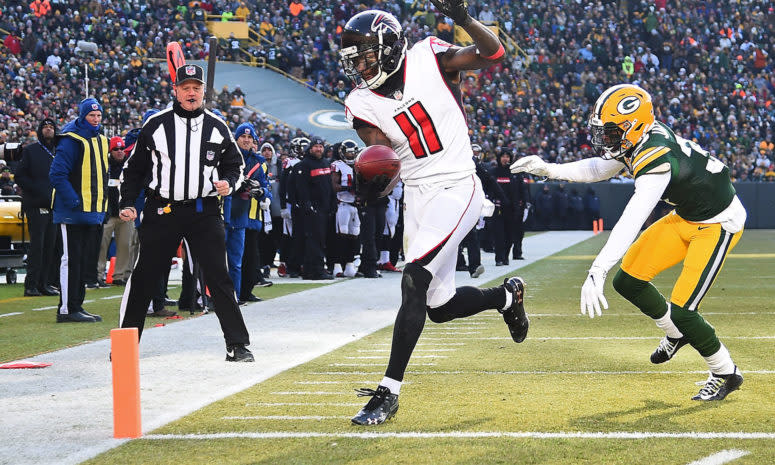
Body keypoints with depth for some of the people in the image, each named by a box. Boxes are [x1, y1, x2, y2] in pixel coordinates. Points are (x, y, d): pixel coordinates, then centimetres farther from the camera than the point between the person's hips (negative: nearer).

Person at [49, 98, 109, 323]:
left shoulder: (100, 140, 15)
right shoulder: (71, 141, -11)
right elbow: (57, 174, -17)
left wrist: (101, 208, 15)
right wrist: (74, 201, -21)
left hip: (92, 213, 8)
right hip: (73, 213, -8)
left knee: (84, 261, 11)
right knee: (71, 259, -8)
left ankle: (76, 306, 17)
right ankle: (67, 310, -6)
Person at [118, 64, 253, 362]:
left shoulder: (217, 127, 7)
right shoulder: (155, 125, 4)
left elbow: (234, 164, 15)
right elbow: (135, 167, 10)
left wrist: (228, 183, -6)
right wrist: (127, 203, 2)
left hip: (205, 212, 0)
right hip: (161, 211, 0)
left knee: (219, 277, -4)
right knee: (143, 277, 2)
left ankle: (237, 345, 0)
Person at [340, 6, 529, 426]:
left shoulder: (429, 58, -7)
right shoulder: (362, 104, 0)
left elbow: (492, 54, -13)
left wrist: (463, 19, -30)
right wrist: (373, 179, -33)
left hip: (455, 190, -6)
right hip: (416, 197, 6)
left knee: (414, 282, -21)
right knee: (440, 307, 10)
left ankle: (389, 391, -18)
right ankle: (506, 296, 43)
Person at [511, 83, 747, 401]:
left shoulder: (656, 160, -34)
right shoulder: (637, 139, -7)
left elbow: (630, 224, -42)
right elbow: (598, 169, 13)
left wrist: (596, 273, -47)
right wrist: (548, 170, -1)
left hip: (719, 223, -9)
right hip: (686, 217, 9)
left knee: (681, 310, -13)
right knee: (627, 281, 3)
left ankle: (726, 374, 9)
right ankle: (677, 333, 27)